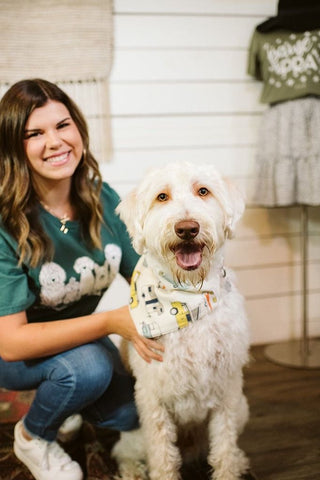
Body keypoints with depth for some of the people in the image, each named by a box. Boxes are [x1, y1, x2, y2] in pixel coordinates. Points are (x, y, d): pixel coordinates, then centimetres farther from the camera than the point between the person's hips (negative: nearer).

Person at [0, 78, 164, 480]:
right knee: (87, 366, -31)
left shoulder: (103, 199, -15)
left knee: (128, 414, -7)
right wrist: (111, 322, -39)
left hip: (77, 335, 5)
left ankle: (53, 397, 22)